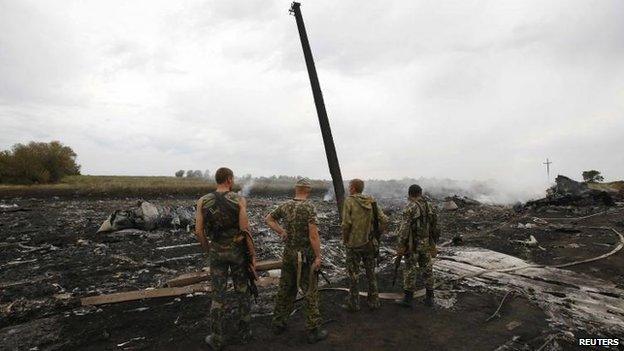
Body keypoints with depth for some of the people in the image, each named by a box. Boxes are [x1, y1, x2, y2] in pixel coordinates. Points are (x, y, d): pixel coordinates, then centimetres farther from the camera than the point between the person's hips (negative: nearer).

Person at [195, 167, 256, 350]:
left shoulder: (203, 201, -6)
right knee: (242, 291, 16)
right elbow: (245, 230, -17)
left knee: (218, 295, 12)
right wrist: (253, 255, -7)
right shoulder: (239, 200, -14)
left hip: (217, 252, 1)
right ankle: (245, 332, 28)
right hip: (238, 251, -1)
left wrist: (208, 250, 12)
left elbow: (199, 231, -5)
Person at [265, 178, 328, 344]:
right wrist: (318, 256, -15)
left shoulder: (285, 206, 2)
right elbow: (313, 234, -20)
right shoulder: (309, 207, -16)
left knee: (285, 289, 17)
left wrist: (281, 232, 7)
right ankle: (313, 331, 12)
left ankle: (278, 324, 29)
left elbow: (269, 219, 16)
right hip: (306, 255, -6)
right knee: (310, 293, 4)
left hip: (288, 253, 6)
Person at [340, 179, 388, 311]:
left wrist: (344, 239, -4)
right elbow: (384, 220, 0)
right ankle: (374, 301, 26)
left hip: (354, 243, -4)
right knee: (371, 272, 17)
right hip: (370, 243, 5)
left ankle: (353, 304, 18)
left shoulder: (349, 201, -12)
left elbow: (346, 223, -18)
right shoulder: (371, 201, 3)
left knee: (353, 274, 8)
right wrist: (376, 234, 10)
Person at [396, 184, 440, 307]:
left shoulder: (410, 208, -15)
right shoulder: (430, 206, 4)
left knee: (410, 270, 3)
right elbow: (435, 227, 10)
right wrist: (433, 243, 19)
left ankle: (408, 298, 9)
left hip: (413, 245, -6)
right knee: (427, 269, 13)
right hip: (427, 245, 6)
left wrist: (401, 245, -12)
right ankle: (429, 298, 22)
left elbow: (404, 228, -18)